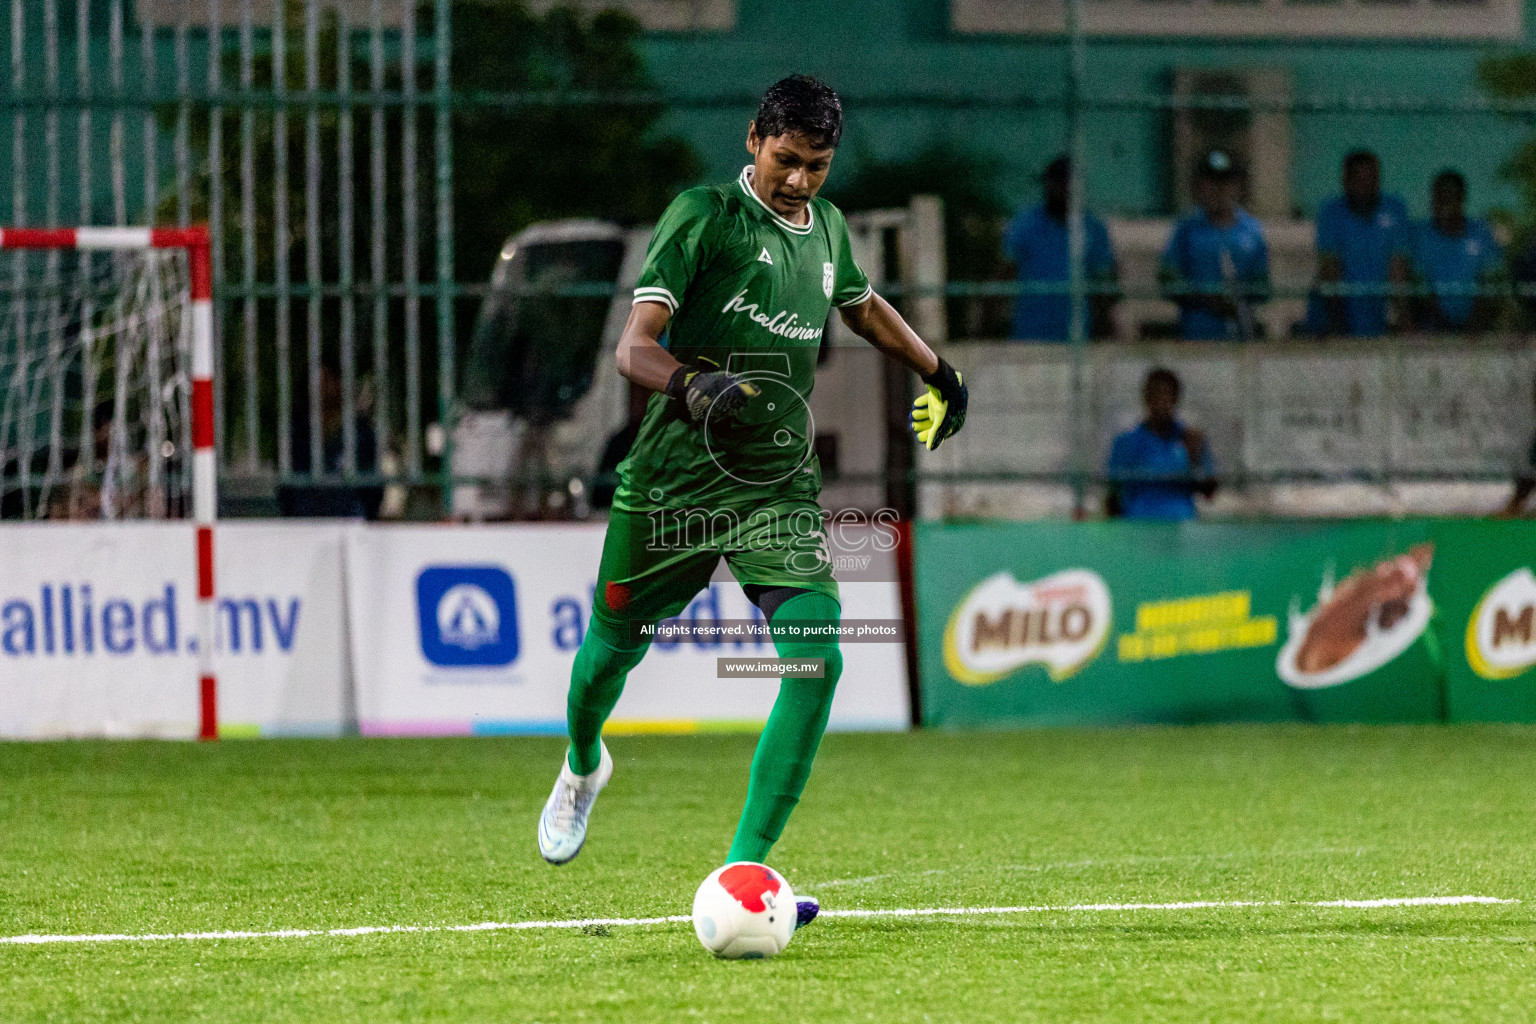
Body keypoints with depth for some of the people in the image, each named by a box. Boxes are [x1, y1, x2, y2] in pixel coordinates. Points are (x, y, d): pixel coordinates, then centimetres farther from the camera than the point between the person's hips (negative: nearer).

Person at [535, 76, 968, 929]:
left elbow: (862, 306, 35)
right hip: (676, 475, -3)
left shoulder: (826, 226, 10)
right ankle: (583, 765, 49)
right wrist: (692, 387, -36)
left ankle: (744, 867, -16)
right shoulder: (704, 216, -8)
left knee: (817, 655, -17)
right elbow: (634, 346, -17)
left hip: (780, 484, 4)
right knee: (613, 648, 11)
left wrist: (937, 370, 43)